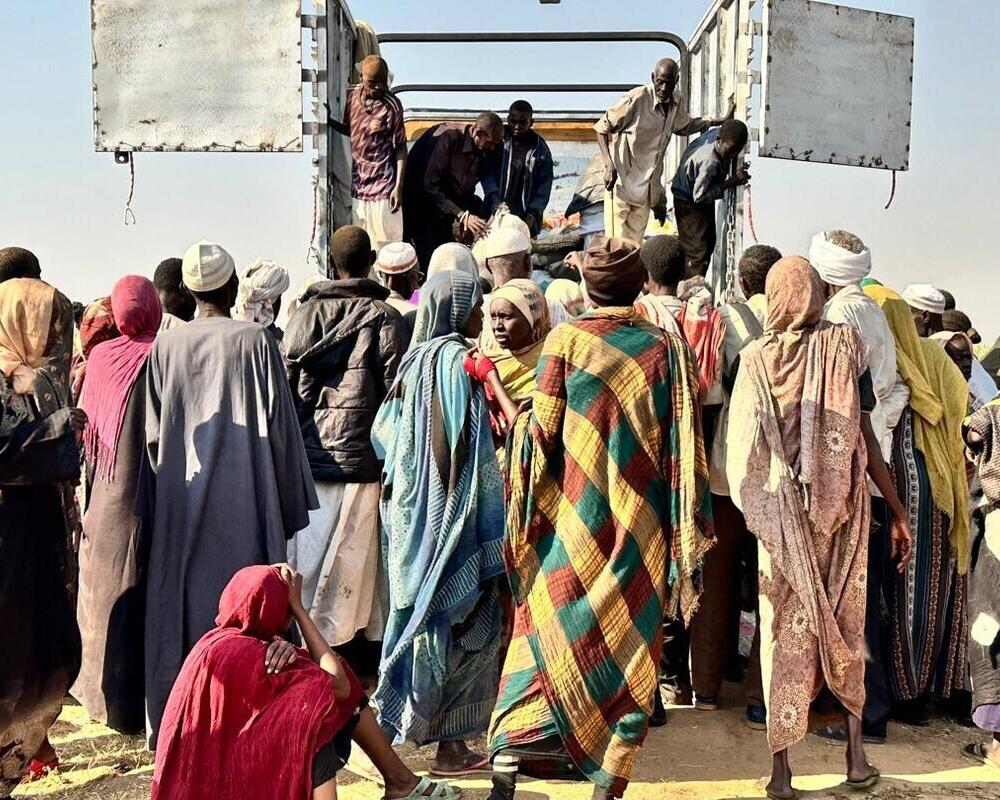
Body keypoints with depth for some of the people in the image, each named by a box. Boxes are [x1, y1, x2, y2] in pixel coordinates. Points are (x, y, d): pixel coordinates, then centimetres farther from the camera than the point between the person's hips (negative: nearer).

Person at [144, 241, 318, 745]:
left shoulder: (163, 346, 1)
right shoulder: (254, 340, -7)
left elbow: (152, 433, 4)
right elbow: (277, 425, -6)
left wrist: (160, 503, 14)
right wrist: (289, 505, 2)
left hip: (178, 502, 3)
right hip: (244, 500, -3)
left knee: (183, 607, 10)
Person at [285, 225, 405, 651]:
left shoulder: (306, 312, 6)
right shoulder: (384, 316, -3)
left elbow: (287, 382, 6)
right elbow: (393, 388, -6)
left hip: (308, 454, 3)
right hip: (361, 455, -3)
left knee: (307, 553, 9)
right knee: (354, 555, 6)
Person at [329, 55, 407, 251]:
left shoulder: (391, 106, -13)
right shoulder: (352, 97, 2)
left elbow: (400, 148, -9)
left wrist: (399, 187, -14)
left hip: (383, 188, -5)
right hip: (358, 184, 6)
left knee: (385, 246, 1)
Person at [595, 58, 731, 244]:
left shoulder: (678, 103, 2)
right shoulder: (637, 99, -18)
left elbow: (684, 127, 25)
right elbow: (602, 128, -11)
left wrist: (719, 122, 16)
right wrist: (609, 165, -23)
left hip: (648, 185, 6)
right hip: (622, 180, -6)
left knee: (635, 243, 9)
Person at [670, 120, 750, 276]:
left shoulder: (717, 133, -16)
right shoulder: (709, 161, -39)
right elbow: (699, 197, -30)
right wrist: (730, 182, -33)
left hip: (703, 199, 10)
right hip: (688, 202, -10)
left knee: (709, 243, 18)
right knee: (696, 252, -10)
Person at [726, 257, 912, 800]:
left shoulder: (756, 357, -3)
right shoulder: (846, 343, -3)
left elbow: (744, 446, -6)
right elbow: (864, 435, -5)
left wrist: (756, 510, 8)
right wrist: (897, 511, 1)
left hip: (783, 511, 0)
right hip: (843, 509, 1)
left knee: (786, 632, 5)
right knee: (846, 623, 15)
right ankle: (856, 750, 18)